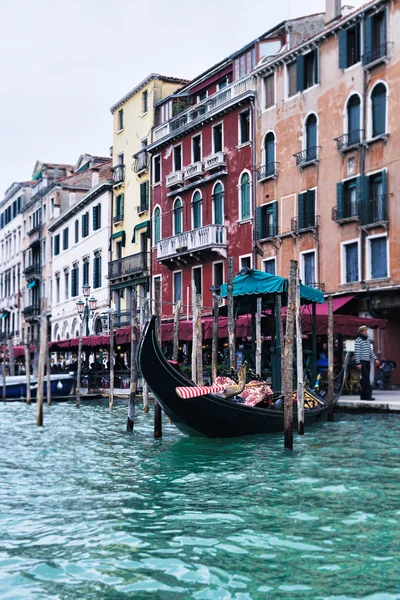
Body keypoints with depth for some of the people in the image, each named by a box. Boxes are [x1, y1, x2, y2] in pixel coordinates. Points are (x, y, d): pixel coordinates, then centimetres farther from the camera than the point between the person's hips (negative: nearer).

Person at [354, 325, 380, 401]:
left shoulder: (367, 340, 17)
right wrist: (358, 363, -17)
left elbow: (370, 351, 20)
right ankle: (368, 395, -14)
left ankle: (363, 396, 11)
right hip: (362, 362, -8)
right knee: (366, 378, -12)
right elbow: (356, 353, -12)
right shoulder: (358, 341, -7)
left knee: (365, 379, 7)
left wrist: (375, 359, 7)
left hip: (367, 362, 8)